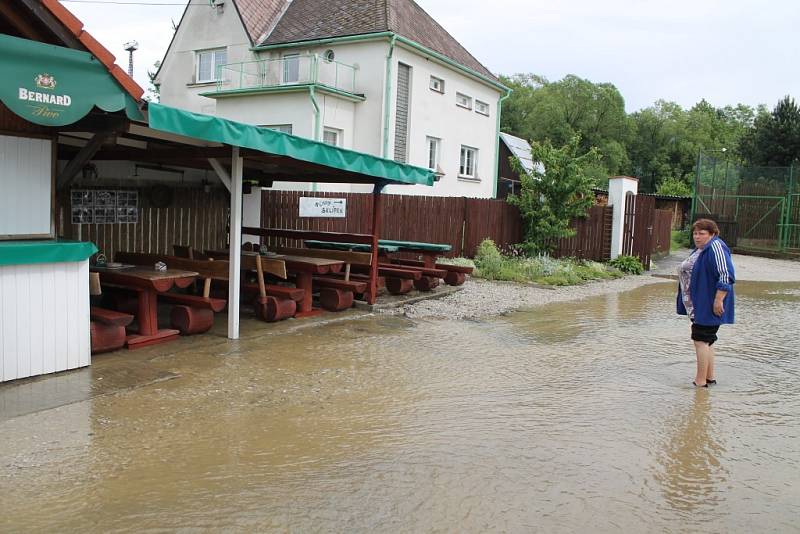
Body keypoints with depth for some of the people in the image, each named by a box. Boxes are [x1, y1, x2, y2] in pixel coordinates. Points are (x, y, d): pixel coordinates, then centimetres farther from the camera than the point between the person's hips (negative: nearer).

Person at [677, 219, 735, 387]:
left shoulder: (716, 247, -16)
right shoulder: (700, 249, 15)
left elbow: (726, 276, -24)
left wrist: (718, 300, -26)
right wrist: (690, 304, 28)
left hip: (708, 306, -10)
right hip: (698, 305, 10)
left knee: (701, 340, -8)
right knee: (706, 341, 15)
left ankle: (700, 381, -4)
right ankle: (710, 377, 24)